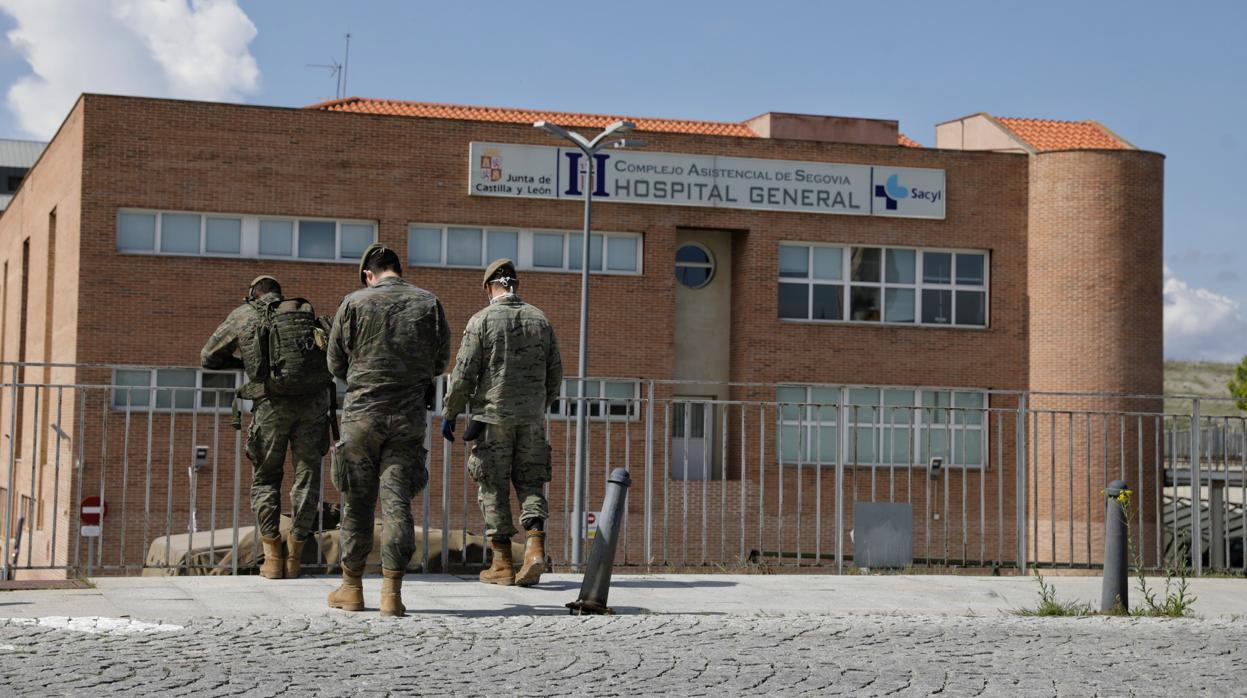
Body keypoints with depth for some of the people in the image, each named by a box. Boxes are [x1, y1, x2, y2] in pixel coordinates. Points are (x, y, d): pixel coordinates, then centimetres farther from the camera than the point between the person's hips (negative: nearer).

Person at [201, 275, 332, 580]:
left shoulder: (243, 315, 14)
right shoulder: (307, 312, 19)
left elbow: (208, 358, 23)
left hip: (272, 403, -2)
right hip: (313, 400, 2)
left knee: (265, 478, 13)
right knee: (307, 475, 11)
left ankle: (273, 558, 7)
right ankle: (294, 558, 9)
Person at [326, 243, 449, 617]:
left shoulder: (354, 304, -3)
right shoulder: (429, 304, 1)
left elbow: (336, 364, 4)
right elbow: (440, 362, 8)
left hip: (362, 413, -1)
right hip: (409, 416, 1)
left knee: (357, 501, 9)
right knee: (397, 500, 1)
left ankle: (351, 588, 18)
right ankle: (391, 592, -4)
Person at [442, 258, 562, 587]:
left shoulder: (482, 321, -6)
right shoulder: (539, 319, 7)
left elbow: (464, 373, -8)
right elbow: (555, 371, 10)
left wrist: (449, 414, 1)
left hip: (492, 416, -3)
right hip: (532, 418, 3)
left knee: (494, 488, 4)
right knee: (530, 483, 11)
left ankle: (502, 563, 4)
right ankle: (535, 548, -7)